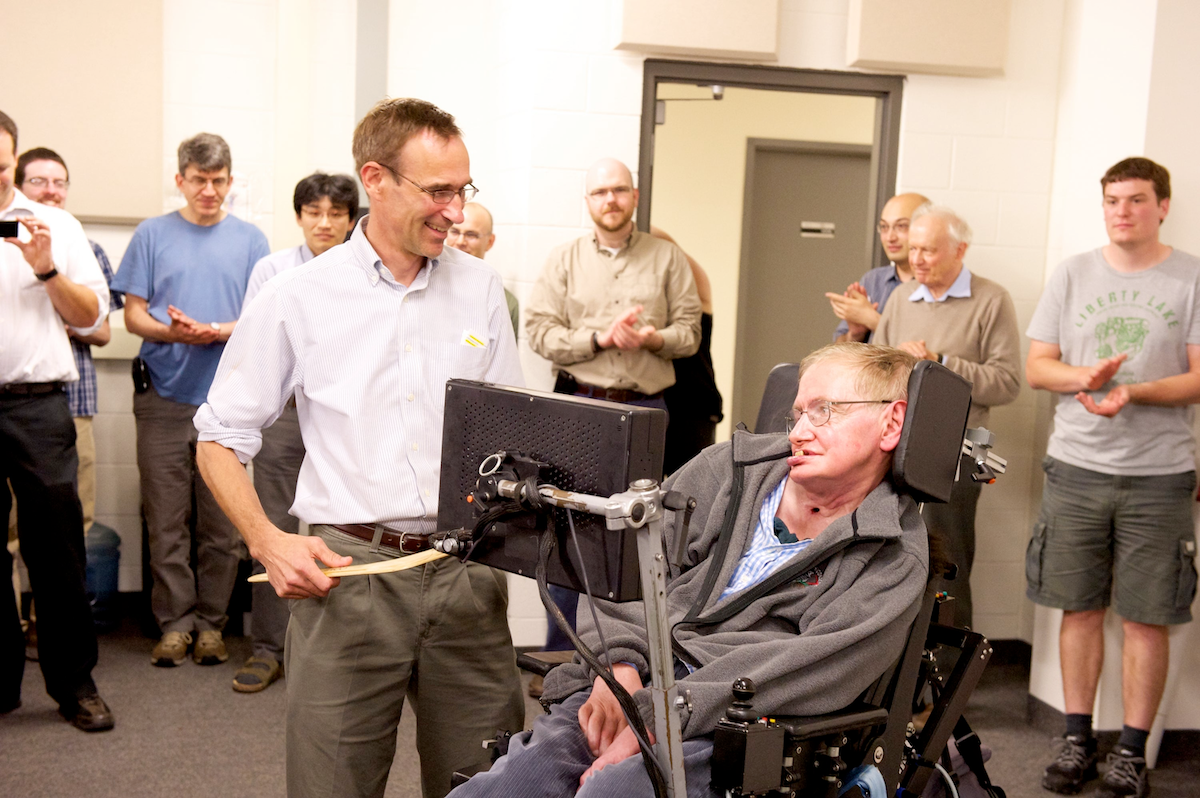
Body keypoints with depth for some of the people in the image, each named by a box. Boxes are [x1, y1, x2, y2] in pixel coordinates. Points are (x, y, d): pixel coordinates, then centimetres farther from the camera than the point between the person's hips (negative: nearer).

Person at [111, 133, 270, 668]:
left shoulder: (249, 239, 9)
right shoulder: (153, 234, 9)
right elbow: (133, 315, 6)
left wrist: (222, 331, -15)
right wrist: (170, 331, -15)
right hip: (164, 397, 0)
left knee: (222, 519, 3)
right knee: (166, 519, 1)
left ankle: (211, 622, 13)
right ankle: (175, 621, 11)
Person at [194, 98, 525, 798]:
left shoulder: (480, 288, 8)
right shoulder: (297, 299, -1)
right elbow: (223, 437, 6)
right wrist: (267, 543, -8)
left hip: (467, 572, 3)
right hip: (347, 568, -2)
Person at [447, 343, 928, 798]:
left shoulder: (895, 559, 1)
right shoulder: (732, 467, 15)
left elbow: (808, 668, -13)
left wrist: (655, 715, -19)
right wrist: (617, 662, -6)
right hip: (624, 687, 4)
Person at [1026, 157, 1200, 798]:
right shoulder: (1072, 273, 8)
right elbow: (1037, 367, 8)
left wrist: (1133, 393, -19)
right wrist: (1086, 376, -13)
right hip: (1076, 467, 2)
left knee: (1146, 619, 3)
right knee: (1080, 609, 9)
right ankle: (1077, 740, 22)